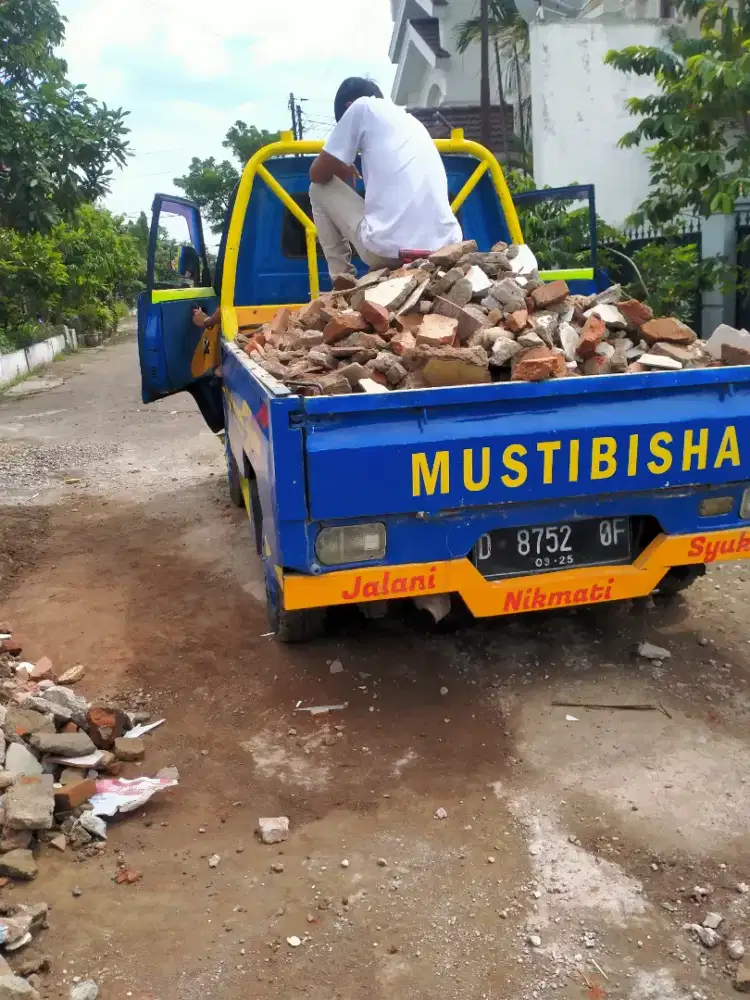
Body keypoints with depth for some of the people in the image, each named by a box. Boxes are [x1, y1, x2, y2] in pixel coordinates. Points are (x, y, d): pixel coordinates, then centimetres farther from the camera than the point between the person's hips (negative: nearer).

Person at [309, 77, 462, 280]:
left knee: (320, 188, 19)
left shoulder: (362, 107, 7)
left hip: (389, 250, -7)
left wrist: (341, 169, 32)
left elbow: (318, 174, 11)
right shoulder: (411, 121, 27)